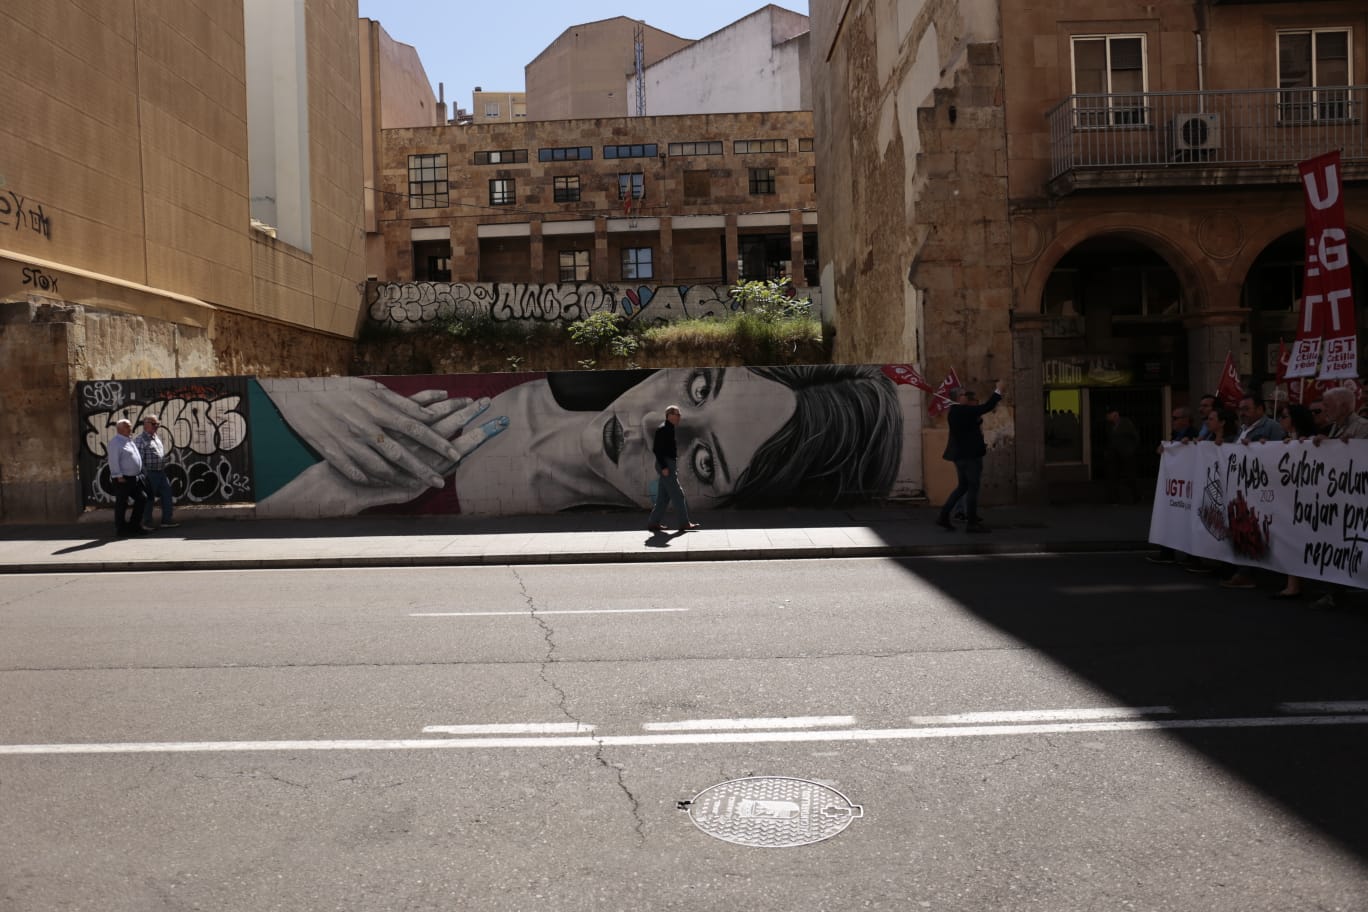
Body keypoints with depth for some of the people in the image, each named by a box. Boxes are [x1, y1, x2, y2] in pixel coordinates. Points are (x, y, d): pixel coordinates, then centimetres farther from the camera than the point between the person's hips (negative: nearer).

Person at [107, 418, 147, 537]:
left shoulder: (130, 441, 17)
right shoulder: (115, 442, -11)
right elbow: (113, 461, -18)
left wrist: (140, 474, 18)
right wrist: (119, 476, -22)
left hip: (135, 478, 9)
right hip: (123, 479, -9)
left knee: (141, 500, 10)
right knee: (121, 504, 0)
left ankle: (134, 526, 20)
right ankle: (120, 529, 8)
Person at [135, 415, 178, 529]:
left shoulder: (157, 438, 15)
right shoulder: (140, 440, -11)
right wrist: (144, 475, -18)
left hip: (161, 472, 8)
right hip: (150, 474, -8)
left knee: (166, 494, 8)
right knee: (149, 498, 1)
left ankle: (166, 520, 15)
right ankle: (146, 523, 12)